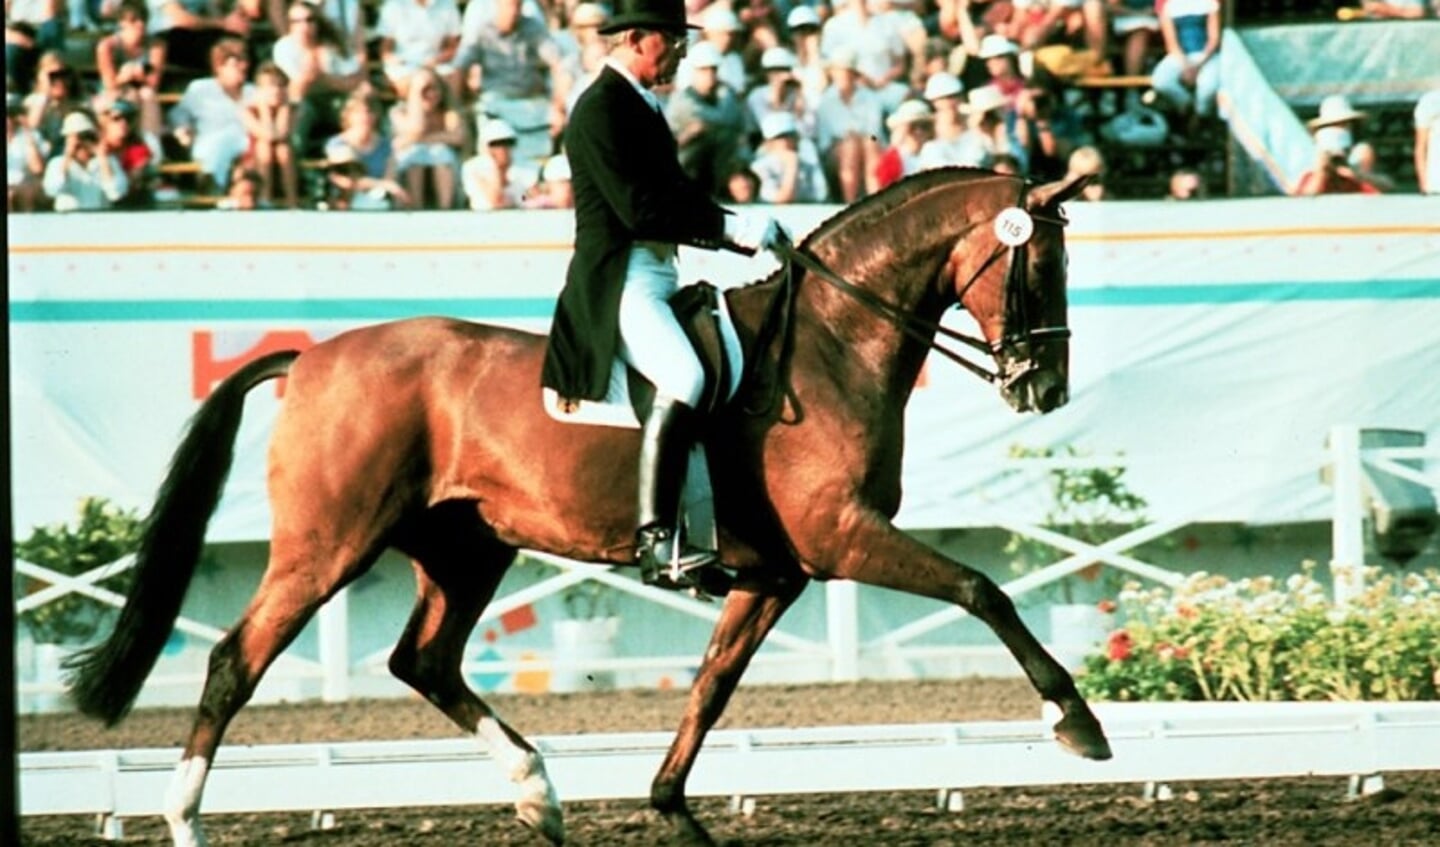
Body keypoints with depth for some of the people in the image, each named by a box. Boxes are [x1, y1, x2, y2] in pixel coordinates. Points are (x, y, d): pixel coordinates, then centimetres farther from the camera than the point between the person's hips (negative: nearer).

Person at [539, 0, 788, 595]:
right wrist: (733, 228, -17)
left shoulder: (642, 108, 20)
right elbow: (639, 209, -19)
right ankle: (659, 543, -37)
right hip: (617, 282, -11)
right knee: (684, 378, -31)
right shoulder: (601, 109, -11)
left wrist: (749, 236, 11)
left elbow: (676, 201, 23)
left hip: (659, 277, 11)